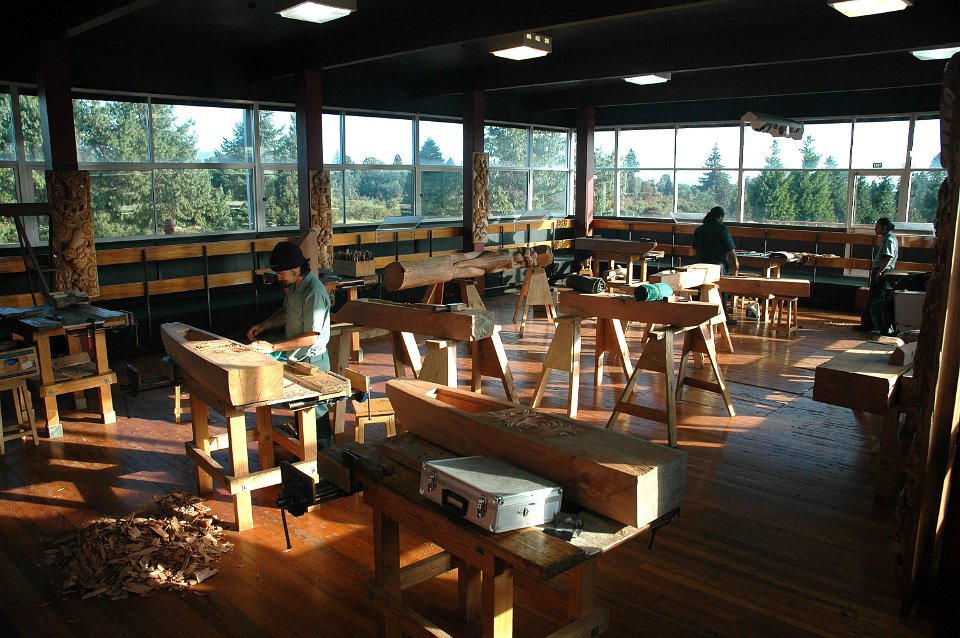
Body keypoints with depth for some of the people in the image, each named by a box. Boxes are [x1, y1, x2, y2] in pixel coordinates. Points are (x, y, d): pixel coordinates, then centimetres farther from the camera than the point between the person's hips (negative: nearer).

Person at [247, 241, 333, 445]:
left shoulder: (314, 294, -26)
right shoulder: (294, 286, 4)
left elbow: (311, 337, -28)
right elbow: (286, 312, 22)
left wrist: (273, 346, -25)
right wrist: (262, 326, 6)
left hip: (311, 361, -9)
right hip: (296, 359, 10)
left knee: (315, 411, 2)